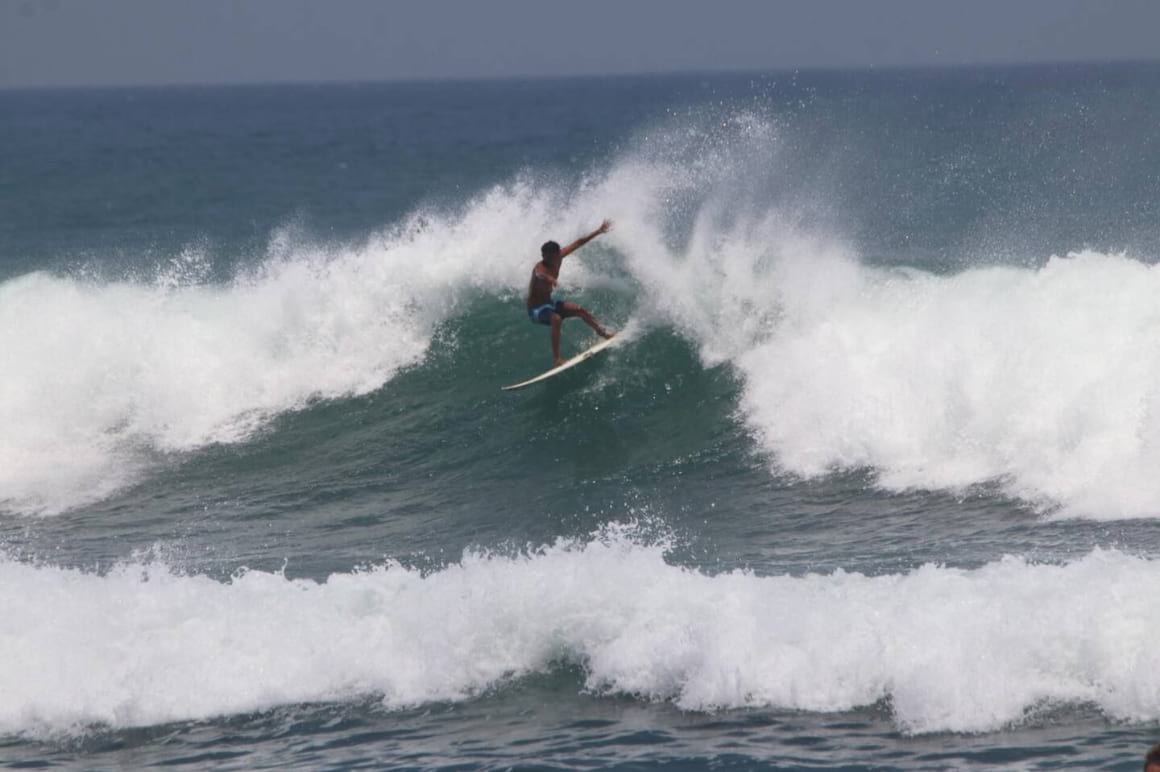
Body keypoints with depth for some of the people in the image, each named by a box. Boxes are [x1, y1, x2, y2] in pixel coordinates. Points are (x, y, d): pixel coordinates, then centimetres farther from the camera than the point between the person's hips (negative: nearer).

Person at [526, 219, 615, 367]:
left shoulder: (558, 258, -9)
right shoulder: (540, 268, -32)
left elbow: (578, 243, 2)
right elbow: (540, 274, -59)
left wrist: (599, 232, 7)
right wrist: (548, 279, -83)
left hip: (549, 303, 8)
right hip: (536, 309, -8)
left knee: (580, 310, 10)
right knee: (556, 319, -34)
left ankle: (601, 332, 38)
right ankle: (556, 359, -38)